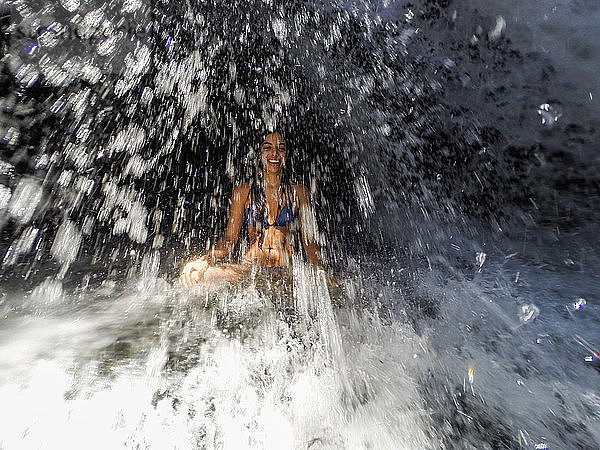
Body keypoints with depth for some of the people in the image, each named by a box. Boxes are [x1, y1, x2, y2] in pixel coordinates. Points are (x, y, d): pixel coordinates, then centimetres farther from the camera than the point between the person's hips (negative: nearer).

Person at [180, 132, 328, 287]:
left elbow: (309, 242, 5)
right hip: (250, 268, -1)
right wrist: (204, 260, -15)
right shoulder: (243, 191, 7)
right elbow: (230, 239, 4)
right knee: (196, 275, -25)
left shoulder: (299, 192, 7)